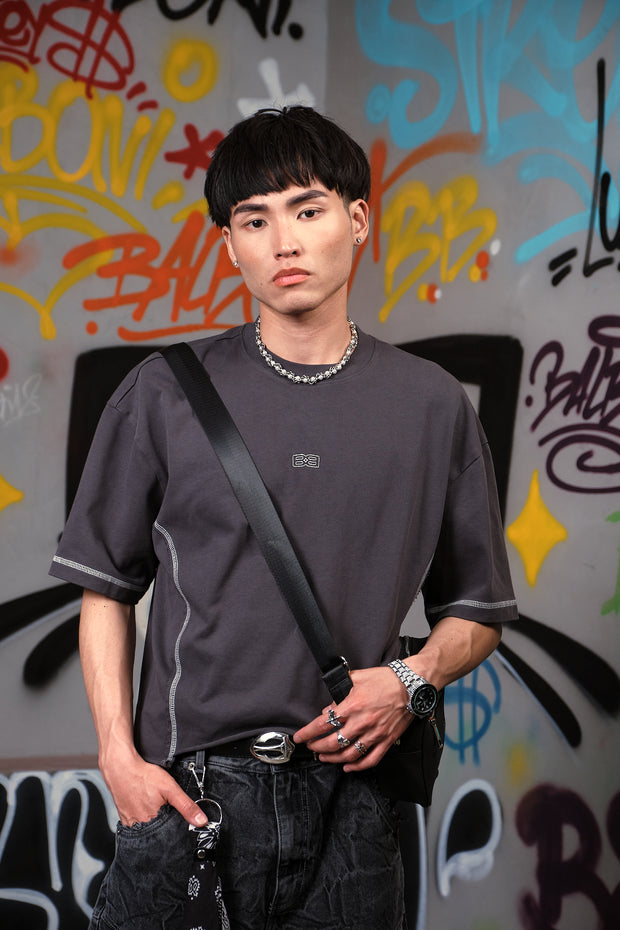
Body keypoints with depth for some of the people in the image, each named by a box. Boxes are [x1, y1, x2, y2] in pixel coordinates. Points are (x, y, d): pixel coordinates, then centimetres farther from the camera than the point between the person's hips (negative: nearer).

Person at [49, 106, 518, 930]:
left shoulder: (433, 405, 4)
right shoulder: (165, 395, 2)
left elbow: (478, 610, 11)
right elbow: (106, 588, 6)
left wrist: (410, 680, -8)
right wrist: (119, 754, -4)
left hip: (349, 798, 1)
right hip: (187, 790, -1)